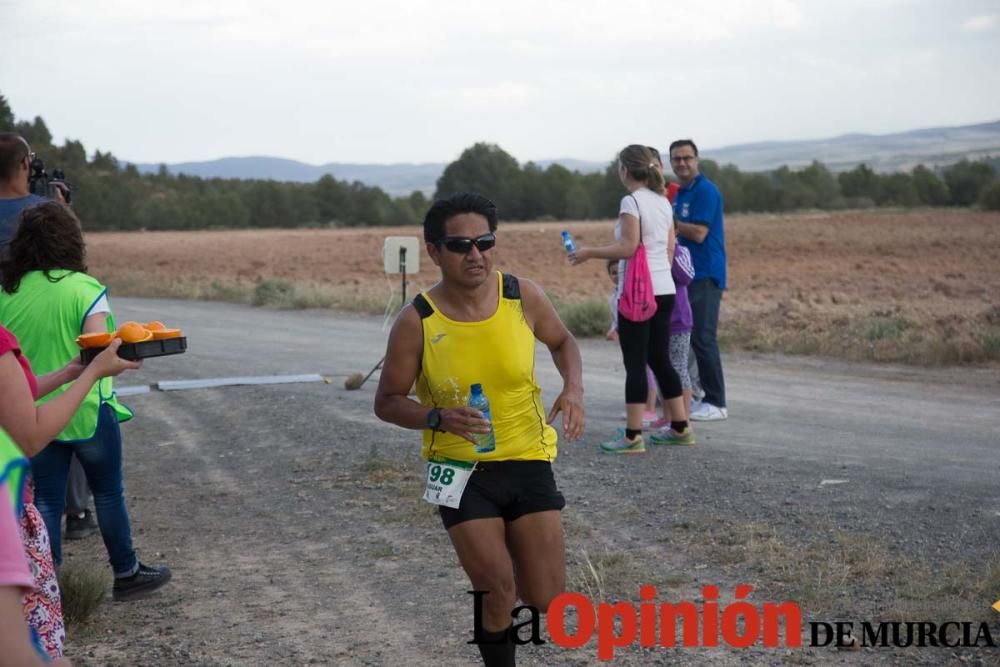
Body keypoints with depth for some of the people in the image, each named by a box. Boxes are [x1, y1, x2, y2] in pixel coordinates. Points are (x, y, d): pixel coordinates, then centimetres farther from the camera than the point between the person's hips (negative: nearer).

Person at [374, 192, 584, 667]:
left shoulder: (524, 297, -9)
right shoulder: (416, 322, -15)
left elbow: (561, 342, 12)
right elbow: (387, 403, -5)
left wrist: (573, 388, -8)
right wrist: (438, 418, -24)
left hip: (528, 461, 2)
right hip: (461, 469, -2)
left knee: (546, 601, 3)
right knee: (498, 592, -10)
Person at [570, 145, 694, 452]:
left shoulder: (632, 201, -12)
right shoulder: (663, 201, 12)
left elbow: (628, 247, -17)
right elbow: (670, 248, 14)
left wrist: (589, 252, -9)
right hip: (665, 289, 8)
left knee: (635, 363, -5)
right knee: (660, 359, 16)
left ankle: (633, 436, -4)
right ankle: (680, 428, 21)